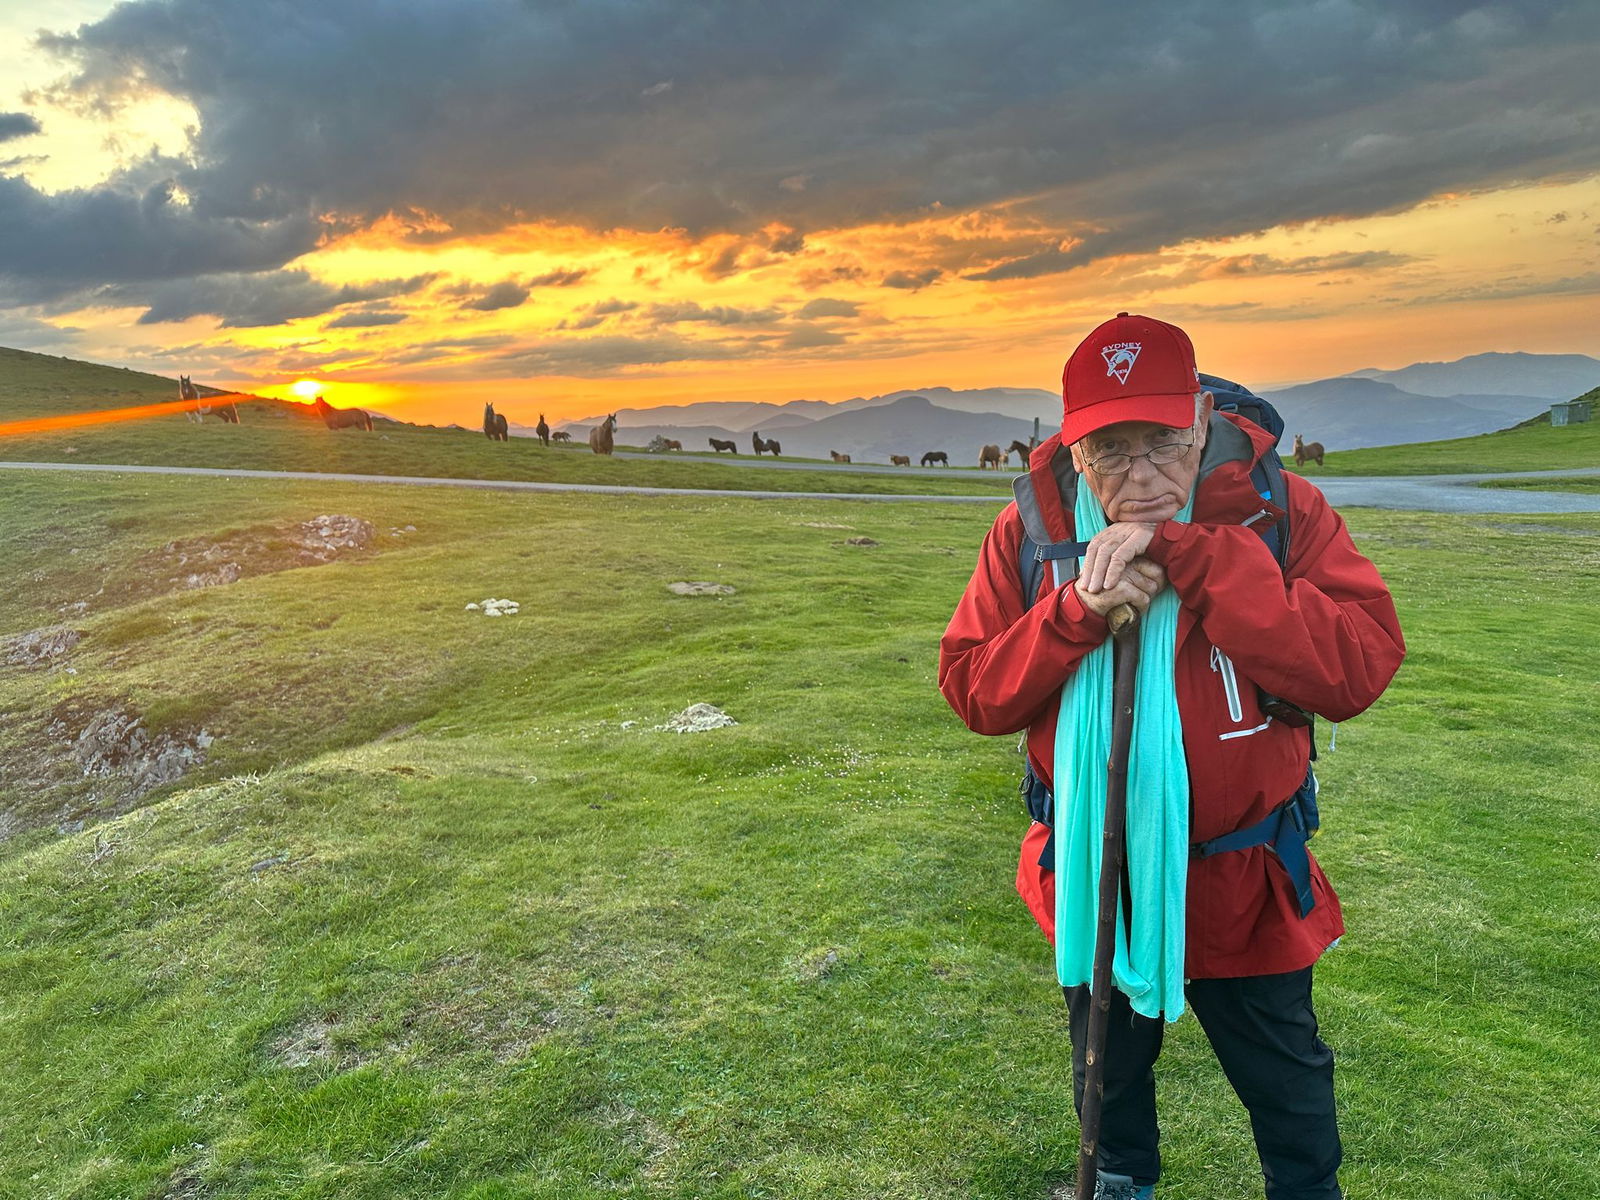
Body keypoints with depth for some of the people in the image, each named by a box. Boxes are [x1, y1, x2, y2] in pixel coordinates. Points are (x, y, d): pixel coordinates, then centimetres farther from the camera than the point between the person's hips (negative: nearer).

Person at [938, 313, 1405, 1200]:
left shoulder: (1279, 513, -17)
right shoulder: (1032, 531, -12)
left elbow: (1359, 668, -30)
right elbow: (970, 689, -12)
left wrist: (1189, 556, -36)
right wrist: (1075, 615, -30)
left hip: (1239, 883, -1)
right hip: (1093, 875, 2)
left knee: (1285, 1081, 23)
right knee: (1109, 1064, 28)